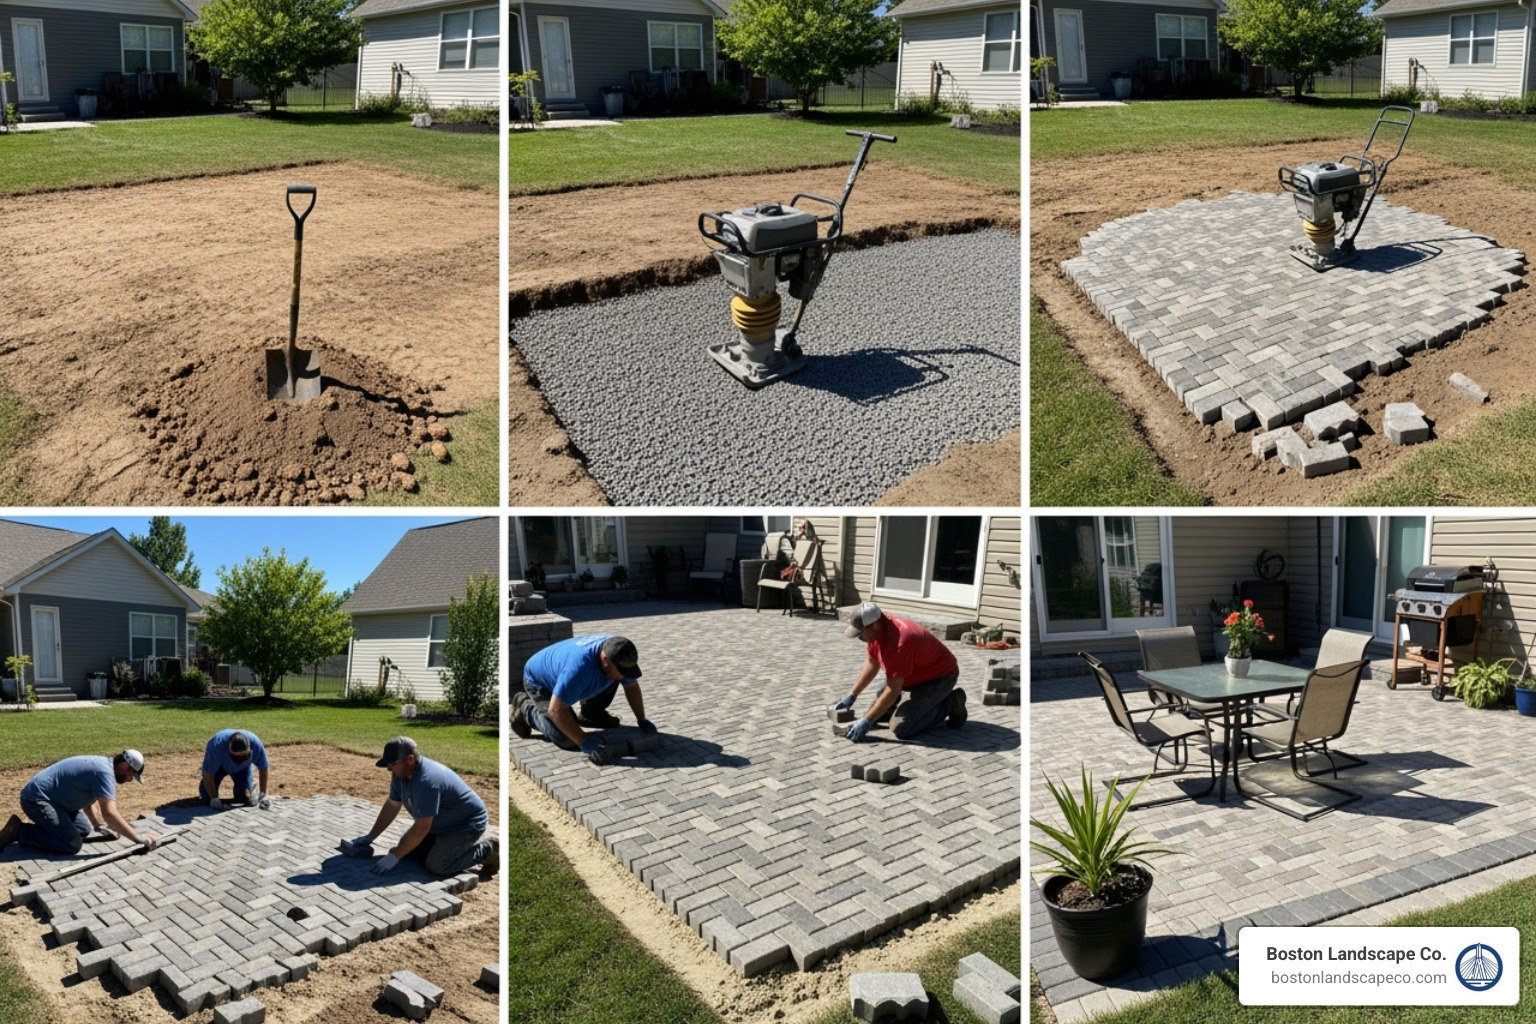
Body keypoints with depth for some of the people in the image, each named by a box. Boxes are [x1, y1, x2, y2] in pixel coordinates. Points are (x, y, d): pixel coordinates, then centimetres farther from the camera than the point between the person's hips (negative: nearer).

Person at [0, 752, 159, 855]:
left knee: (84, 829, 13)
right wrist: (139, 839, -29)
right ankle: (20, 832, -8)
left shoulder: (102, 764, 10)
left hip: (48, 798, 10)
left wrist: (98, 825, 13)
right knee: (72, 844, -18)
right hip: (37, 799, -10)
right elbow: (109, 814, -31)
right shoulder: (104, 772, -22)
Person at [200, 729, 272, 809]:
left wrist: (263, 795, -20)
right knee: (208, 800, -10)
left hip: (243, 768, 1)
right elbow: (208, 774, -32)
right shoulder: (217, 746, -42)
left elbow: (263, 769, -21)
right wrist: (214, 799, -34)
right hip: (219, 766, -1)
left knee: (244, 798, -10)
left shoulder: (255, 744, -36)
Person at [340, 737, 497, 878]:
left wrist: (394, 856, -27)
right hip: (443, 823, 9)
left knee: (437, 865, -22)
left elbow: (421, 828, -32)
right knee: (408, 847, 5)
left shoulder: (426, 781, -35)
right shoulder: (401, 772, -7)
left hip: (468, 823, -9)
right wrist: (369, 837, 4)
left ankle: (487, 849, -3)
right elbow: (391, 807, 6)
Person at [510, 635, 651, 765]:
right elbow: (556, 710, -41)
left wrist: (642, 720, -11)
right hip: (540, 682, -6)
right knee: (566, 739, -17)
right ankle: (525, 707, 5)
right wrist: (584, 742, -40)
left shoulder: (616, 654, -22)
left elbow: (632, 686, -4)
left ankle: (588, 714, 11)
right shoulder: (579, 667, -44)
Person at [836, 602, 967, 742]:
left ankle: (949, 705, -2)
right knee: (878, 712, 7)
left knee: (900, 728, -19)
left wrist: (866, 721, -27)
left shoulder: (898, 643, -37)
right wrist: (852, 695, 6)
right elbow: (872, 663, 8)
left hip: (940, 676, -9)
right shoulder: (877, 630, -9)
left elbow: (892, 691, -31)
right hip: (916, 673, 9)